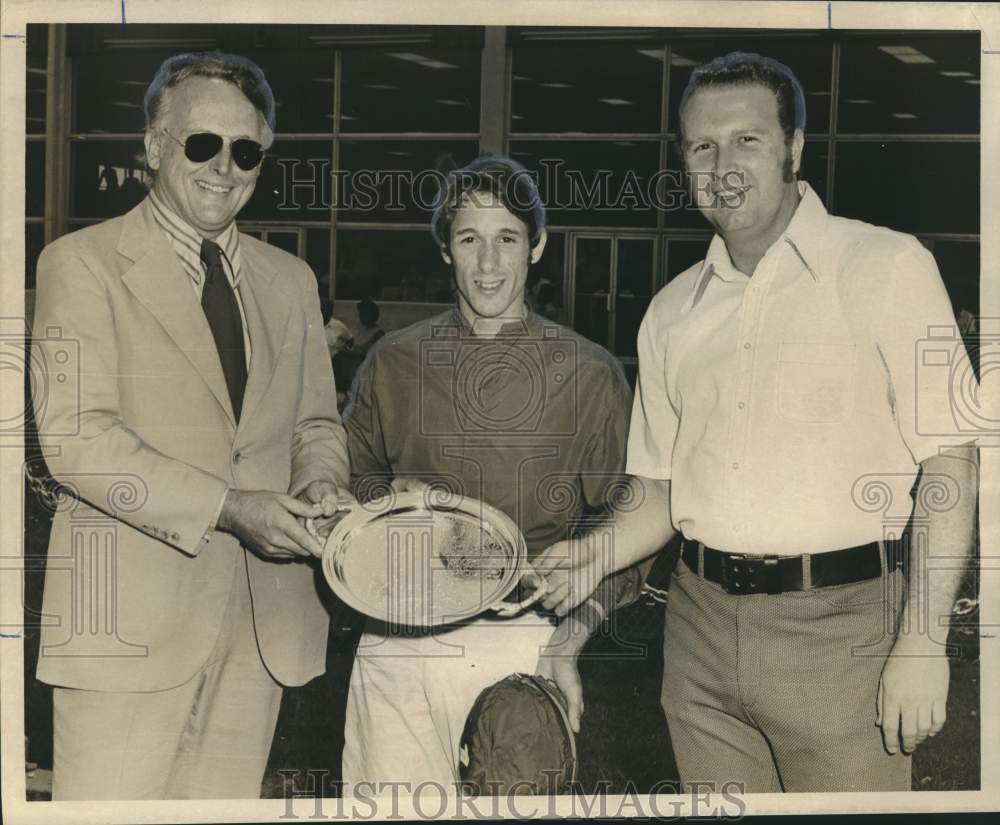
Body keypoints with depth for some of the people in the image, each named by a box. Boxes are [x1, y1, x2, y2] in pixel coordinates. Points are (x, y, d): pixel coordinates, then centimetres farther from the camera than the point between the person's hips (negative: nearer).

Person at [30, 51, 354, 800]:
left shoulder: (290, 280, 16)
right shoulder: (81, 262, -1)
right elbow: (75, 436, -11)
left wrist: (321, 484, -4)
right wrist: (229, 507, -19)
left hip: (263, 619, 5)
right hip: (132, 617, -4)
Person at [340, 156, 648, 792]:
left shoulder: (591, 374, 0)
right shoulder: (393, 362, 7)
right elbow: (353, 473, 19)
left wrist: (568, 644, -9)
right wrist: (392, 496, -3)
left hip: (524, 639, -2)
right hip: (397, 641, 2)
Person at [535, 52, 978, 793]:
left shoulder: (885, 266, -4)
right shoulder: (671, 311, 10)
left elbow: (948, 462, -7)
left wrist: (922, 642, -13)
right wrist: (597, 557, -3)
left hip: (838, 627, -4)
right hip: (702, 626, 5)